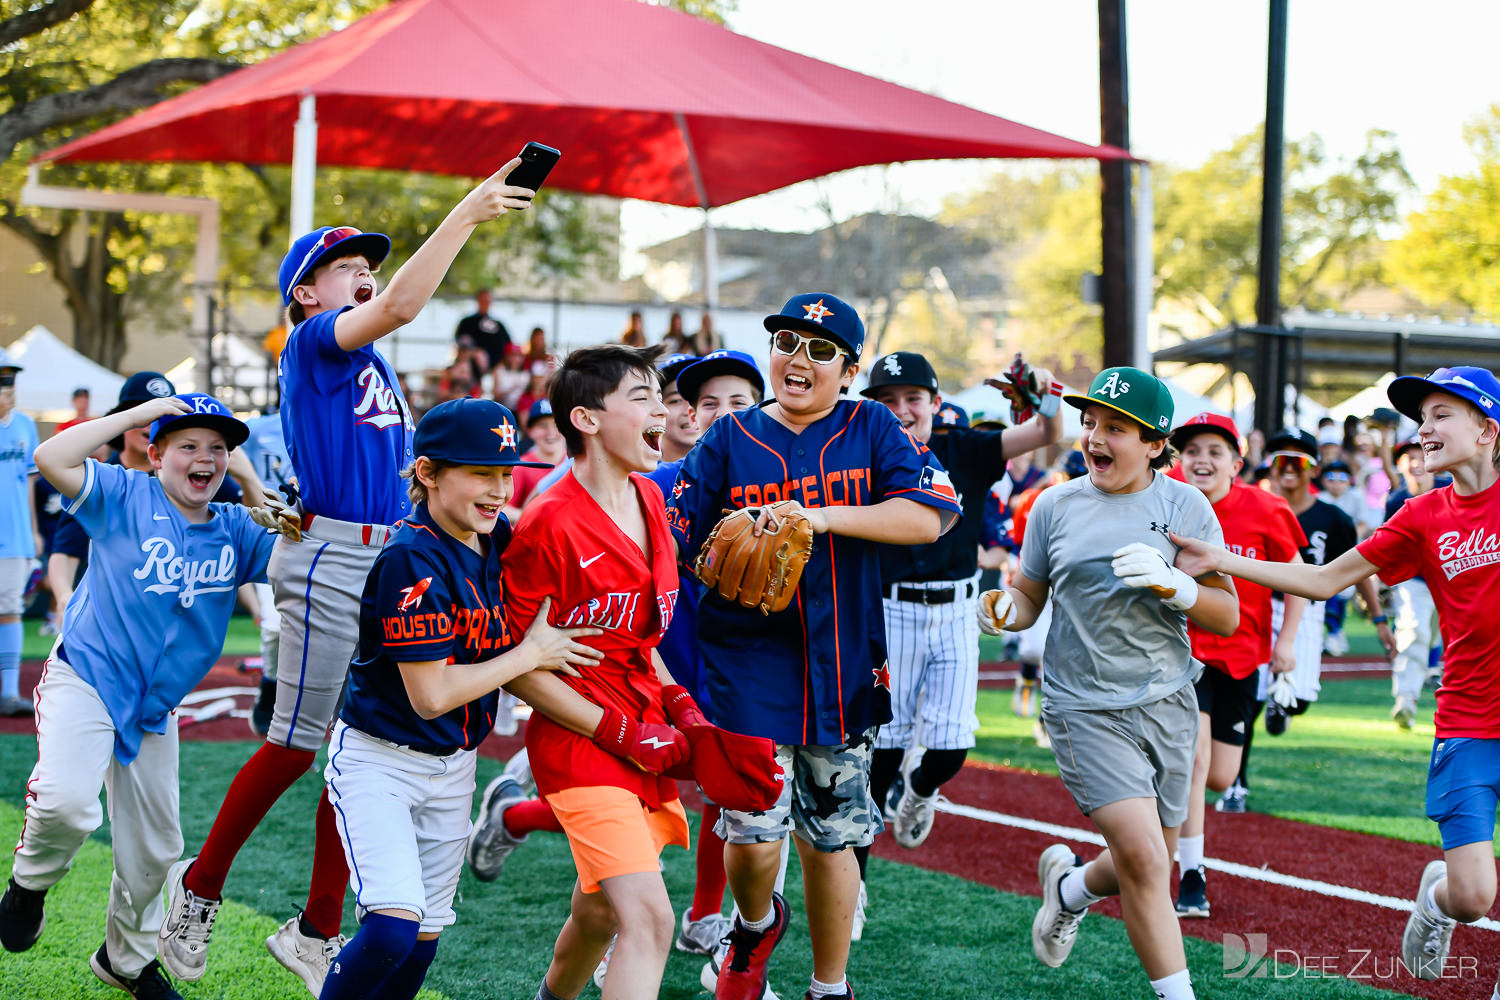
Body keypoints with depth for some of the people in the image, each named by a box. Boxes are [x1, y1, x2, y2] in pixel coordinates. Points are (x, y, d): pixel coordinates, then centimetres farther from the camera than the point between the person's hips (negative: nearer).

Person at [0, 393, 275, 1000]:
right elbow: (51, 457, -23)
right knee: (67, 802, -30)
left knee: (153, 846, 12)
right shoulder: (125, 499, -10)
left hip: (154, 709, 5)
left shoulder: (236, 531, 4)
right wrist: (138, 412, -20)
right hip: (84, 681, -5)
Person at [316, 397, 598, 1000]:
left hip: (454, 766, 7)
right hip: (380, 761, -7)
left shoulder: (498, 538, -1)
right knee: (394, 926, -22)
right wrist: (532, 652, -14)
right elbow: (431, 695, -23)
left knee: (425, 936, 11)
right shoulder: (412, 560, -23)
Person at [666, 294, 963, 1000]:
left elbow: (930, 517, -12)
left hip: (843, 667, 1)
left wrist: (820, 517, -20)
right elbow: (672, 543, 4)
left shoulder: (871, 430, 2)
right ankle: (756, 926, 26)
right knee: (754, 831, -9)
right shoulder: (730, 440, 3)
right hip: (747, 663, -1)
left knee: (832, 839, 10)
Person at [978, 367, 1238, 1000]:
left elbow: (1227, 618, -1)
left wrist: (1173, 584, -20)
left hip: (1166, 704, 2)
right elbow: (1030, 596, 12)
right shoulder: (1055, 506, 1)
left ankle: (1070, 887, 45)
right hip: (1083, 706, -2)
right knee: (1143, 858, -17)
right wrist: (1005, 609, -11)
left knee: (1146, 868, 13)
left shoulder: (1186, 507, 0)